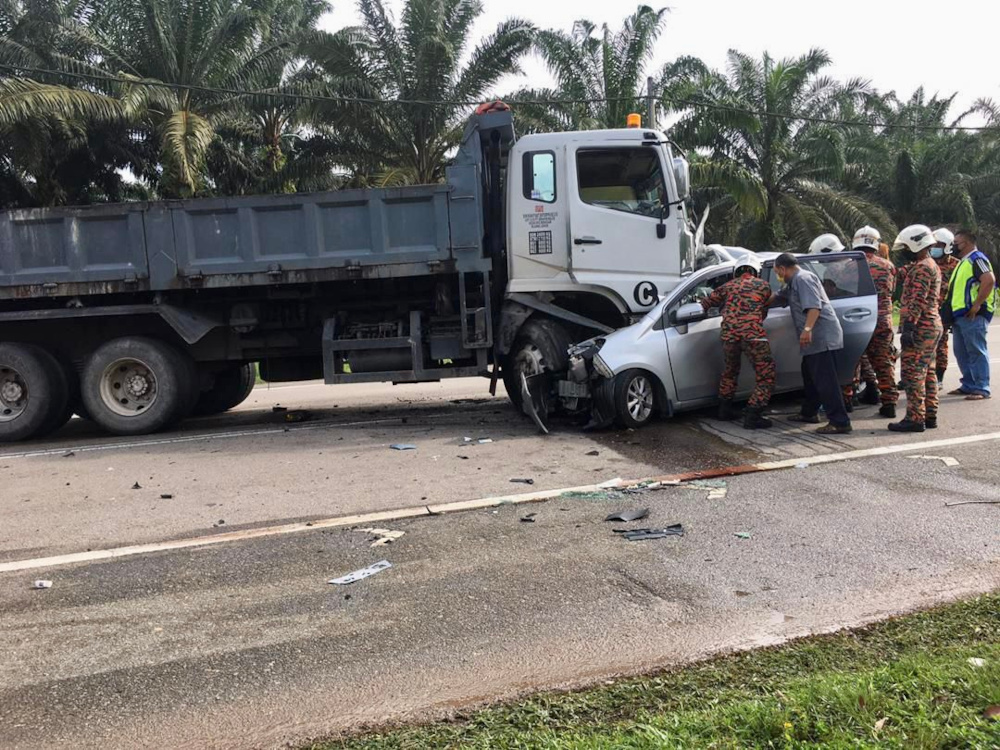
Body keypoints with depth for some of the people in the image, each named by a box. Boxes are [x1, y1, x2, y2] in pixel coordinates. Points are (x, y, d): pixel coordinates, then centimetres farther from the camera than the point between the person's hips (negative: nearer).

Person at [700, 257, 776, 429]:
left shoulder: (728, 286, 21)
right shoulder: (764, 286, 17)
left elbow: (706, 303, 24)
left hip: (729, 335, 4)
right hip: (753, 335, -4)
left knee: (730, 371, 28)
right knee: (767, 376, 5)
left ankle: (724, 410, 33)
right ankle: (752, 416, -4)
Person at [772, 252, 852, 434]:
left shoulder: (803, 278, -11)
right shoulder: (795, 282, 22)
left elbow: (814, 306, -24)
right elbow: (778, 297, 37)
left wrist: (807, 329, -33)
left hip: (822, 336, -11)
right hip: (817, 338, 11)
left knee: (825, 380, -14)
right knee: (810, 376, 23)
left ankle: (840, 422, -16)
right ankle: (809, 413, 37)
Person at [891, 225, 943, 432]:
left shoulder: (922, 268, -14)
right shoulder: (932, 266, 21)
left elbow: (917, 301, -22)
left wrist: (908, 327, -25)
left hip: (920, 329, -11)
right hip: (933, 326, 11)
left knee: (913, 373, -9)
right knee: (927, 373, 14)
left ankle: (915, 418, -9)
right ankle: (930, 416, 19)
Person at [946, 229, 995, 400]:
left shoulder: (977, 259, -9)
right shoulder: (963, 262, 23)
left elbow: (989, 280, -23)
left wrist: (977, 305, -24)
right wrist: (950, 308, 16)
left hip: (972, 315, -10)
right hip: (959, 315, 10)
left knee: (977, 352, -8)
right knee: (962, 353, 13)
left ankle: (982, 389, -6)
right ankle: (968, 386, 21)